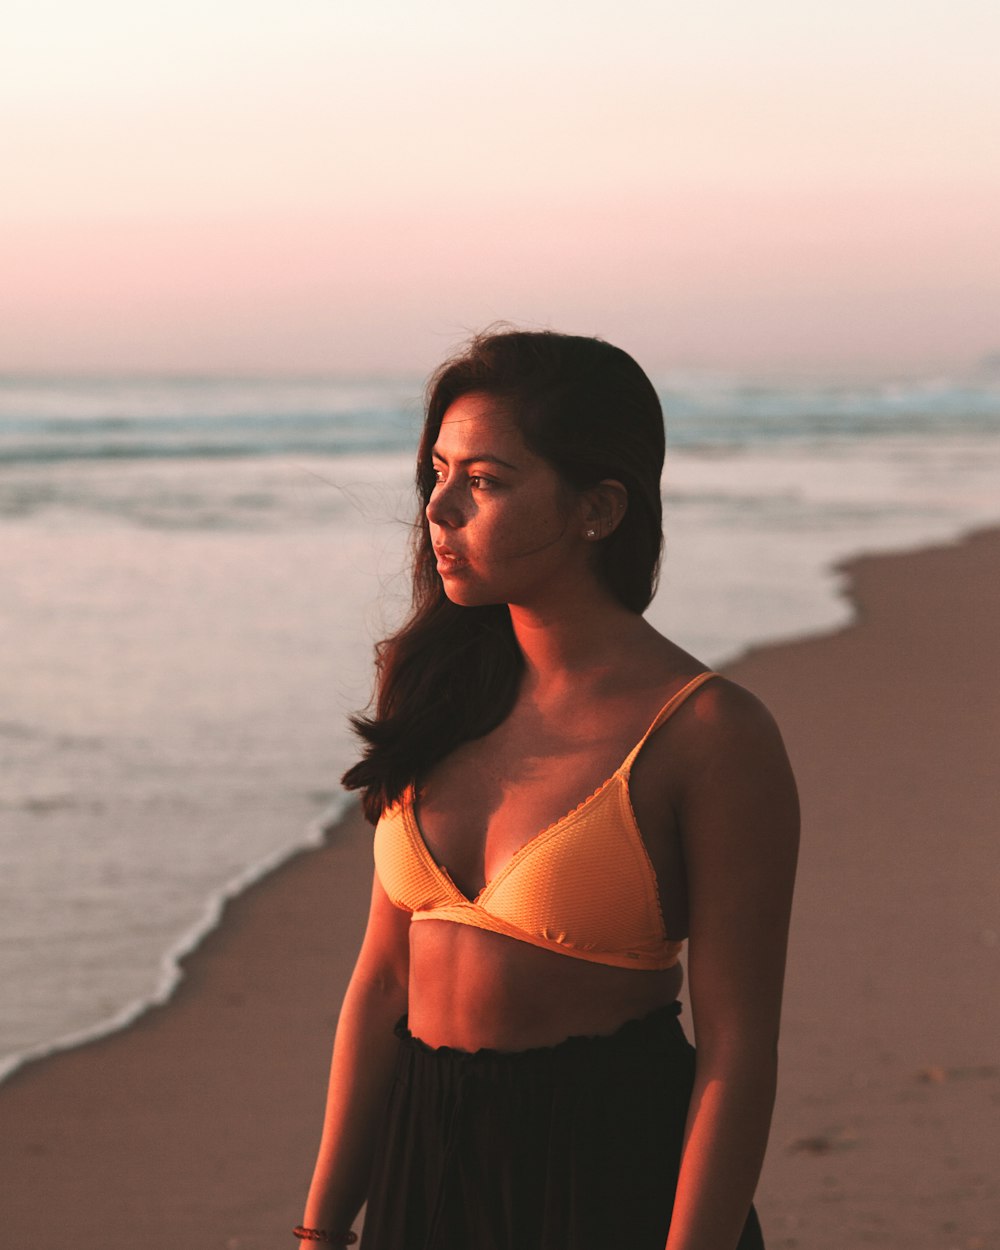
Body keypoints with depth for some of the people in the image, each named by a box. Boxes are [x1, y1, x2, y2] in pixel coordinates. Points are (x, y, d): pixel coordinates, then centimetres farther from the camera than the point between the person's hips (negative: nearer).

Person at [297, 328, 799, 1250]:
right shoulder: (442, 697, 3)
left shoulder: (711, 734, -15)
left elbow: (738, 1049, -15)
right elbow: (385, 976, 5)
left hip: (620, 1174, -5)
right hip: (425, 1160, 6)